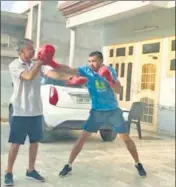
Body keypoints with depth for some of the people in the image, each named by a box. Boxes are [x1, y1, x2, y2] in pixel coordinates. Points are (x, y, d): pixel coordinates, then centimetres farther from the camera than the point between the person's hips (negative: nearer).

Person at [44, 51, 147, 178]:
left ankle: (138, 164, 24)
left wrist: (109, 80, -29)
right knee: (83, 138, -5)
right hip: (97, 112, 0)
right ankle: (69, 165, 8)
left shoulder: (109, 71, -6)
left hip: (113, 110, 1)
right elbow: (68, 70, -24)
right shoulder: (86, 70, -9)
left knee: (126, 138, 6)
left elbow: (118, 90, -11)